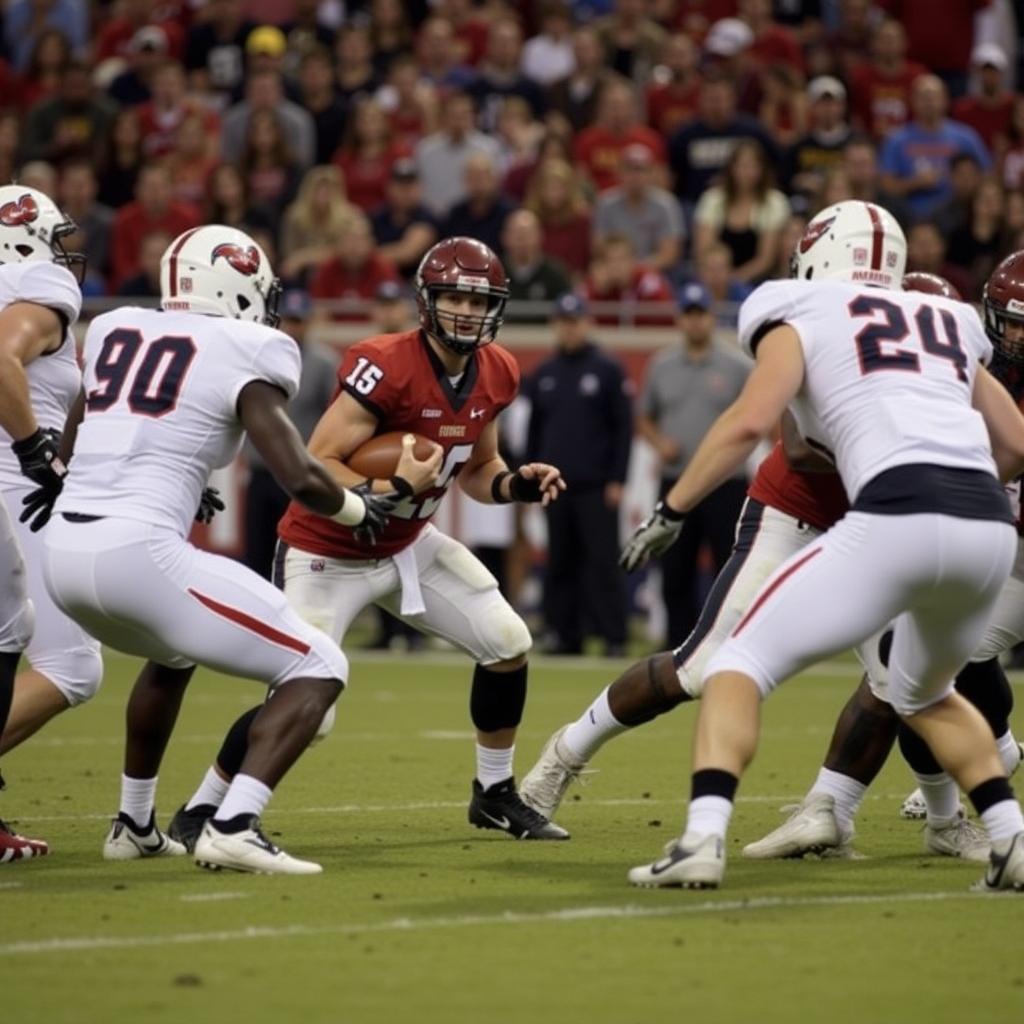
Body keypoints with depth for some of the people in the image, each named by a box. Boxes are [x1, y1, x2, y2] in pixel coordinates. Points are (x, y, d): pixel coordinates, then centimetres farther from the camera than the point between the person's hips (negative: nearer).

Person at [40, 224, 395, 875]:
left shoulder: (112, 330, 17)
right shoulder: (244, 354, -2)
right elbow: (301, 479, -7)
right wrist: (361, 508, 13)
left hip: (63, 551, 8)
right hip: (141, 552, -8)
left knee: (174, 655, 38)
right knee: (319, 669, 2)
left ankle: (134, 825, 42)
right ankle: (234, 828, -14)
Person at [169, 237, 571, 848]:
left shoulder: (497, 375, -4)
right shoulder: (386, 367, -28)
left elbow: (477, 469, 11)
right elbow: (316, 466, -27)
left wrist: (517, 486, -9)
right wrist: (394, 490, -38)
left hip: (408, 546, 8)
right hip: (330, 554, -7)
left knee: (509, 644, 4)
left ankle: (496, 796, 24)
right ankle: (201, 811, 4)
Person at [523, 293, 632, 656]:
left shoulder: (608, 370, 1)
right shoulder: (543, 375, 14)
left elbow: (624, 428, -1)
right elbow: (534, 430, 18)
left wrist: (617, 480, -8)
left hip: (596, 488, -5)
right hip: (556, 488, 5)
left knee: (603, 561, -8)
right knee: (560, 564, 5)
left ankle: (613, 636, -7)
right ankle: (565, 635, 10)